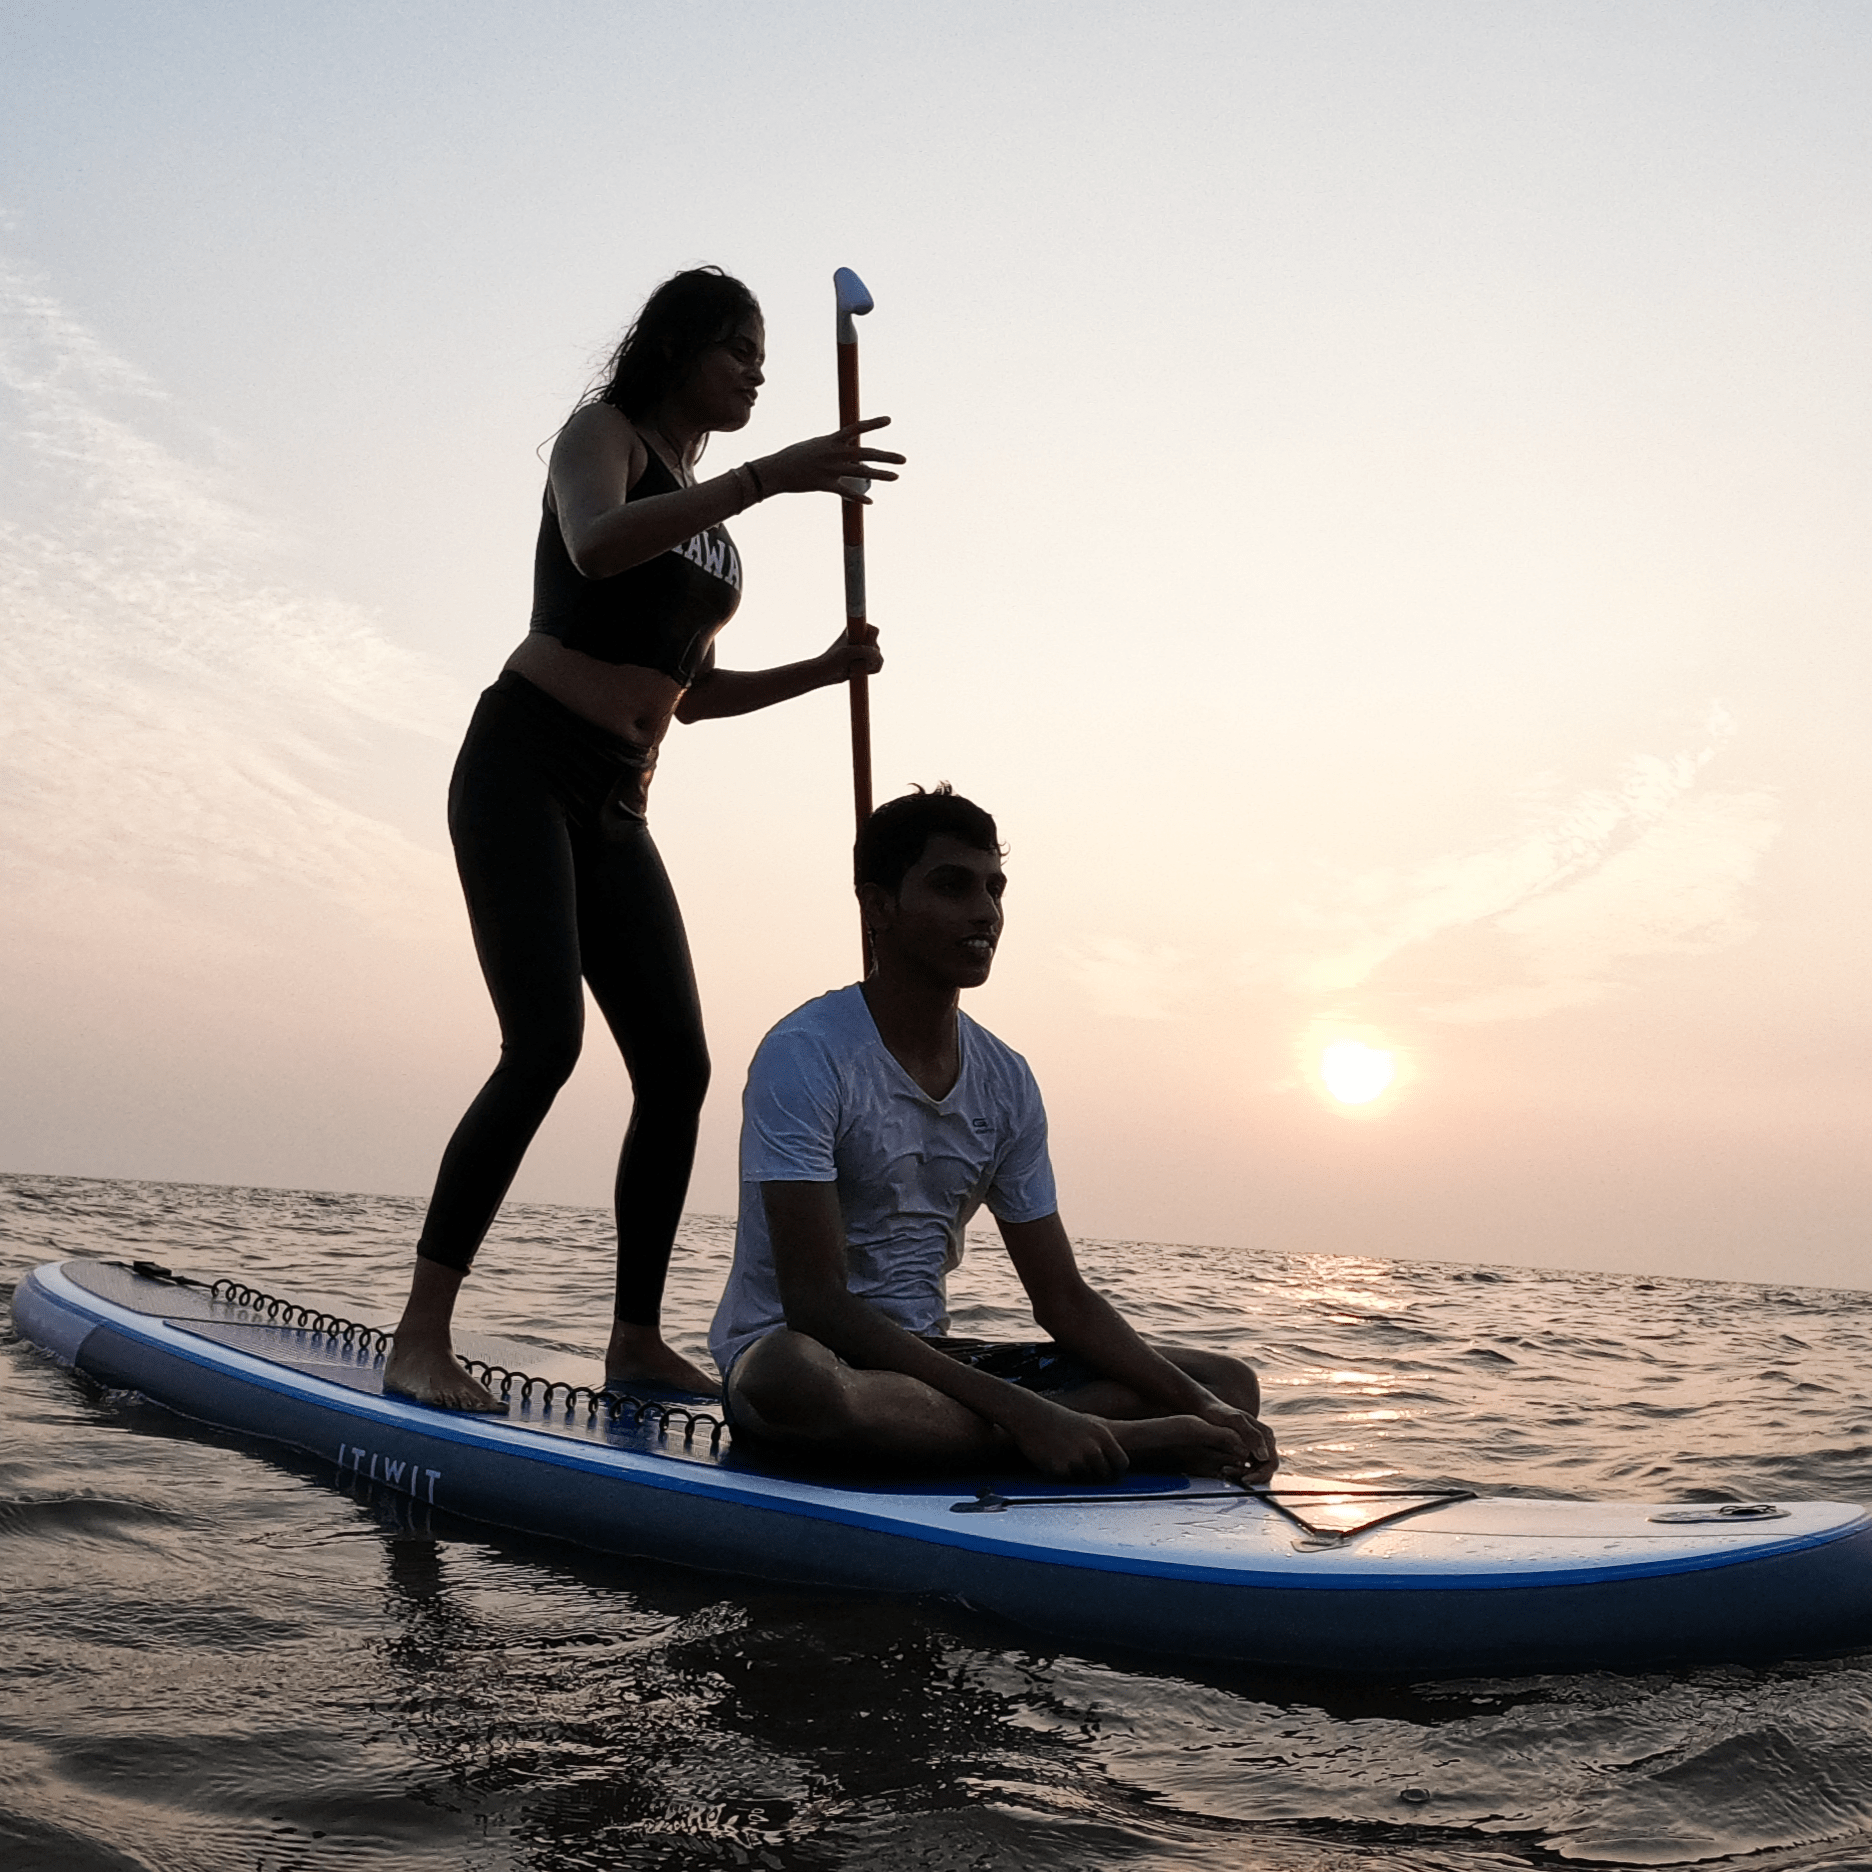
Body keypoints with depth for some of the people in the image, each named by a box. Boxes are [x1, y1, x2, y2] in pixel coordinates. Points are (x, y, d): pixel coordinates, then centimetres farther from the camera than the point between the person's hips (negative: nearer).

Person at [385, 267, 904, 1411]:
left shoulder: (707, 513, 23)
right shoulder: (602, 433, 1)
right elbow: (596, 545, -25)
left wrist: (824, 671, 12)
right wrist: (766, 478, -32)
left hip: (615, 809, 8)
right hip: (524, 769, -8)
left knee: (678, 1065, 0)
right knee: (546, 1041, -22)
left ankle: (638, 1339, 7)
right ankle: (422, 1340, -19)